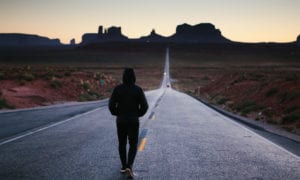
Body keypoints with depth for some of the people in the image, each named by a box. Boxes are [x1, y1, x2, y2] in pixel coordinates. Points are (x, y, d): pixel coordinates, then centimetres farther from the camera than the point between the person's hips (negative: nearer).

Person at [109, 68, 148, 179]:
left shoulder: (118, 89, -6)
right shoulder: (138, 90, -8)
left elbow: (111, 105, -8)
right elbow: (144, 106, -9)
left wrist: (117, 114, 10)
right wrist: (138, 114, 9)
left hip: (121, 121, 1)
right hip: (133, 121, -1)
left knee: (122, 144, 17)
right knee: (133, 145, 6)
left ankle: (124, 166, 23)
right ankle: (129, 166, -13)